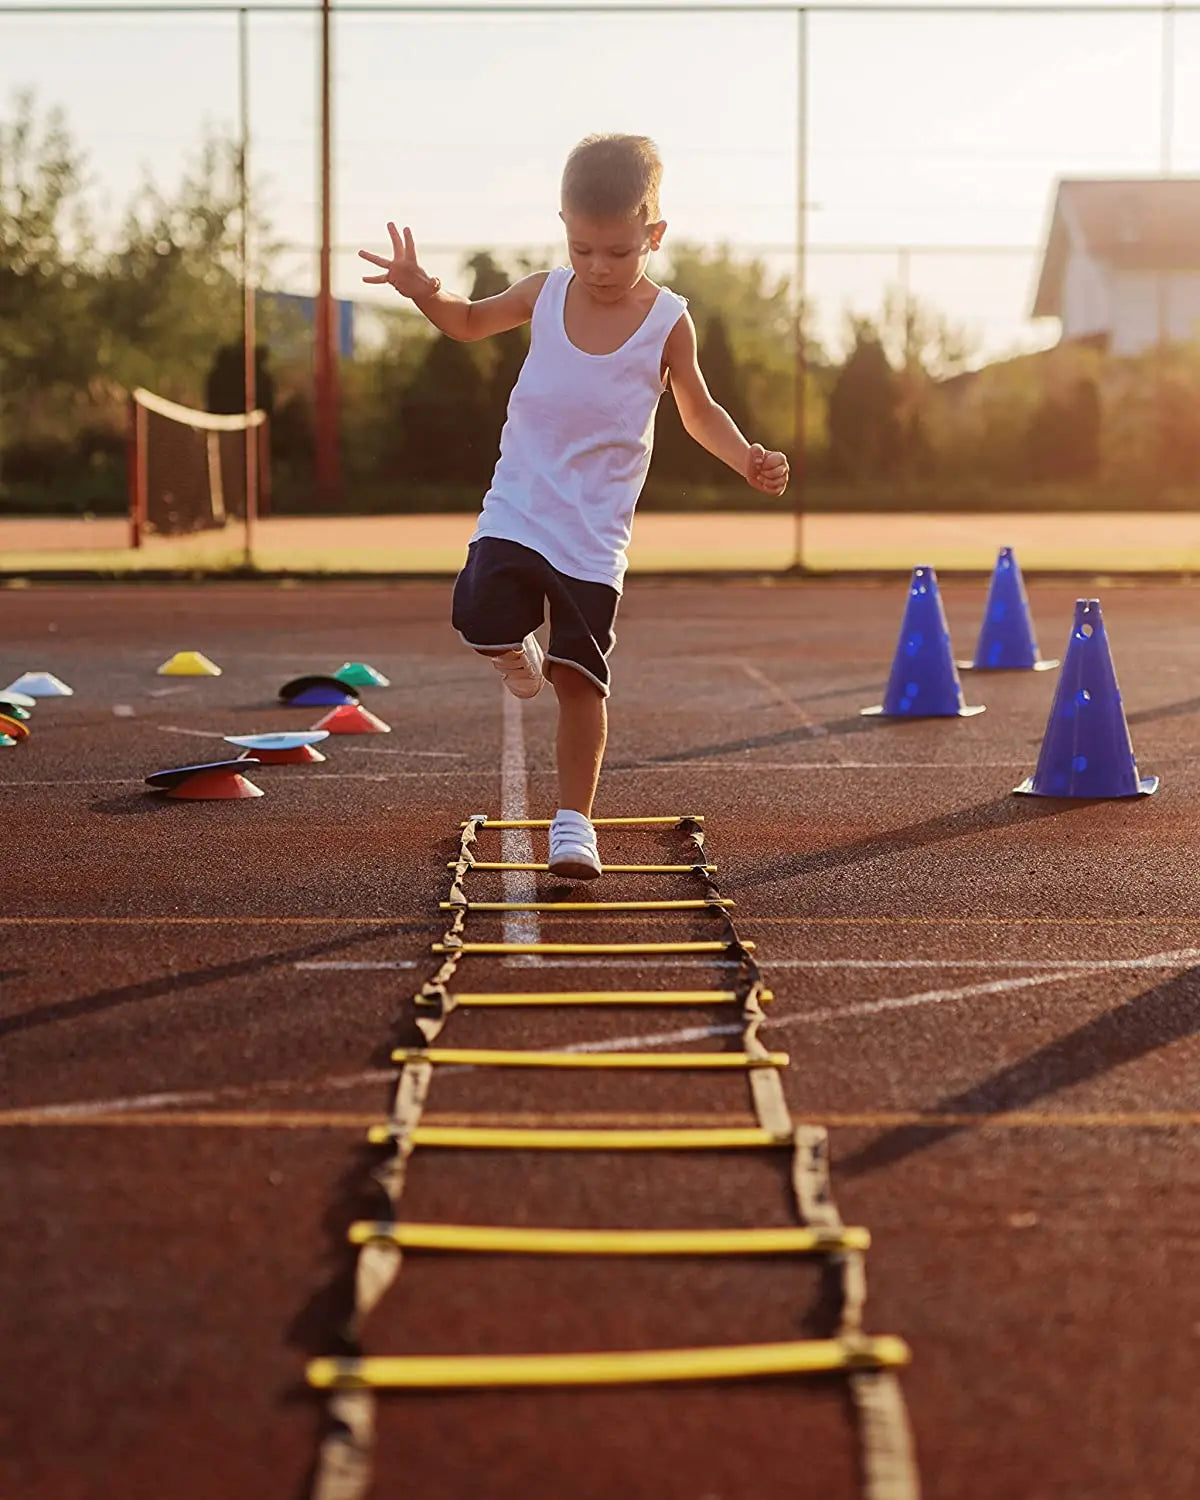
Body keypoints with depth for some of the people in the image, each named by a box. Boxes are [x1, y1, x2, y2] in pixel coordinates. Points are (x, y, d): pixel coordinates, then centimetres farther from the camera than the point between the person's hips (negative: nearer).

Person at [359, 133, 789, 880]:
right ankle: (520, 649, 17)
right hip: (515, 513, 2)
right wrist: (427, 293, -5)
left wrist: (747, 457, -12)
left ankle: (574, 819, 11)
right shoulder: (545, 293, 0)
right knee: (484, 622, -21)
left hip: (595, 535, -2)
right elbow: (470, 322, 17)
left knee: (581, 676, -2)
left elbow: (699, 410, 7)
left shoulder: (668, 322, -6)